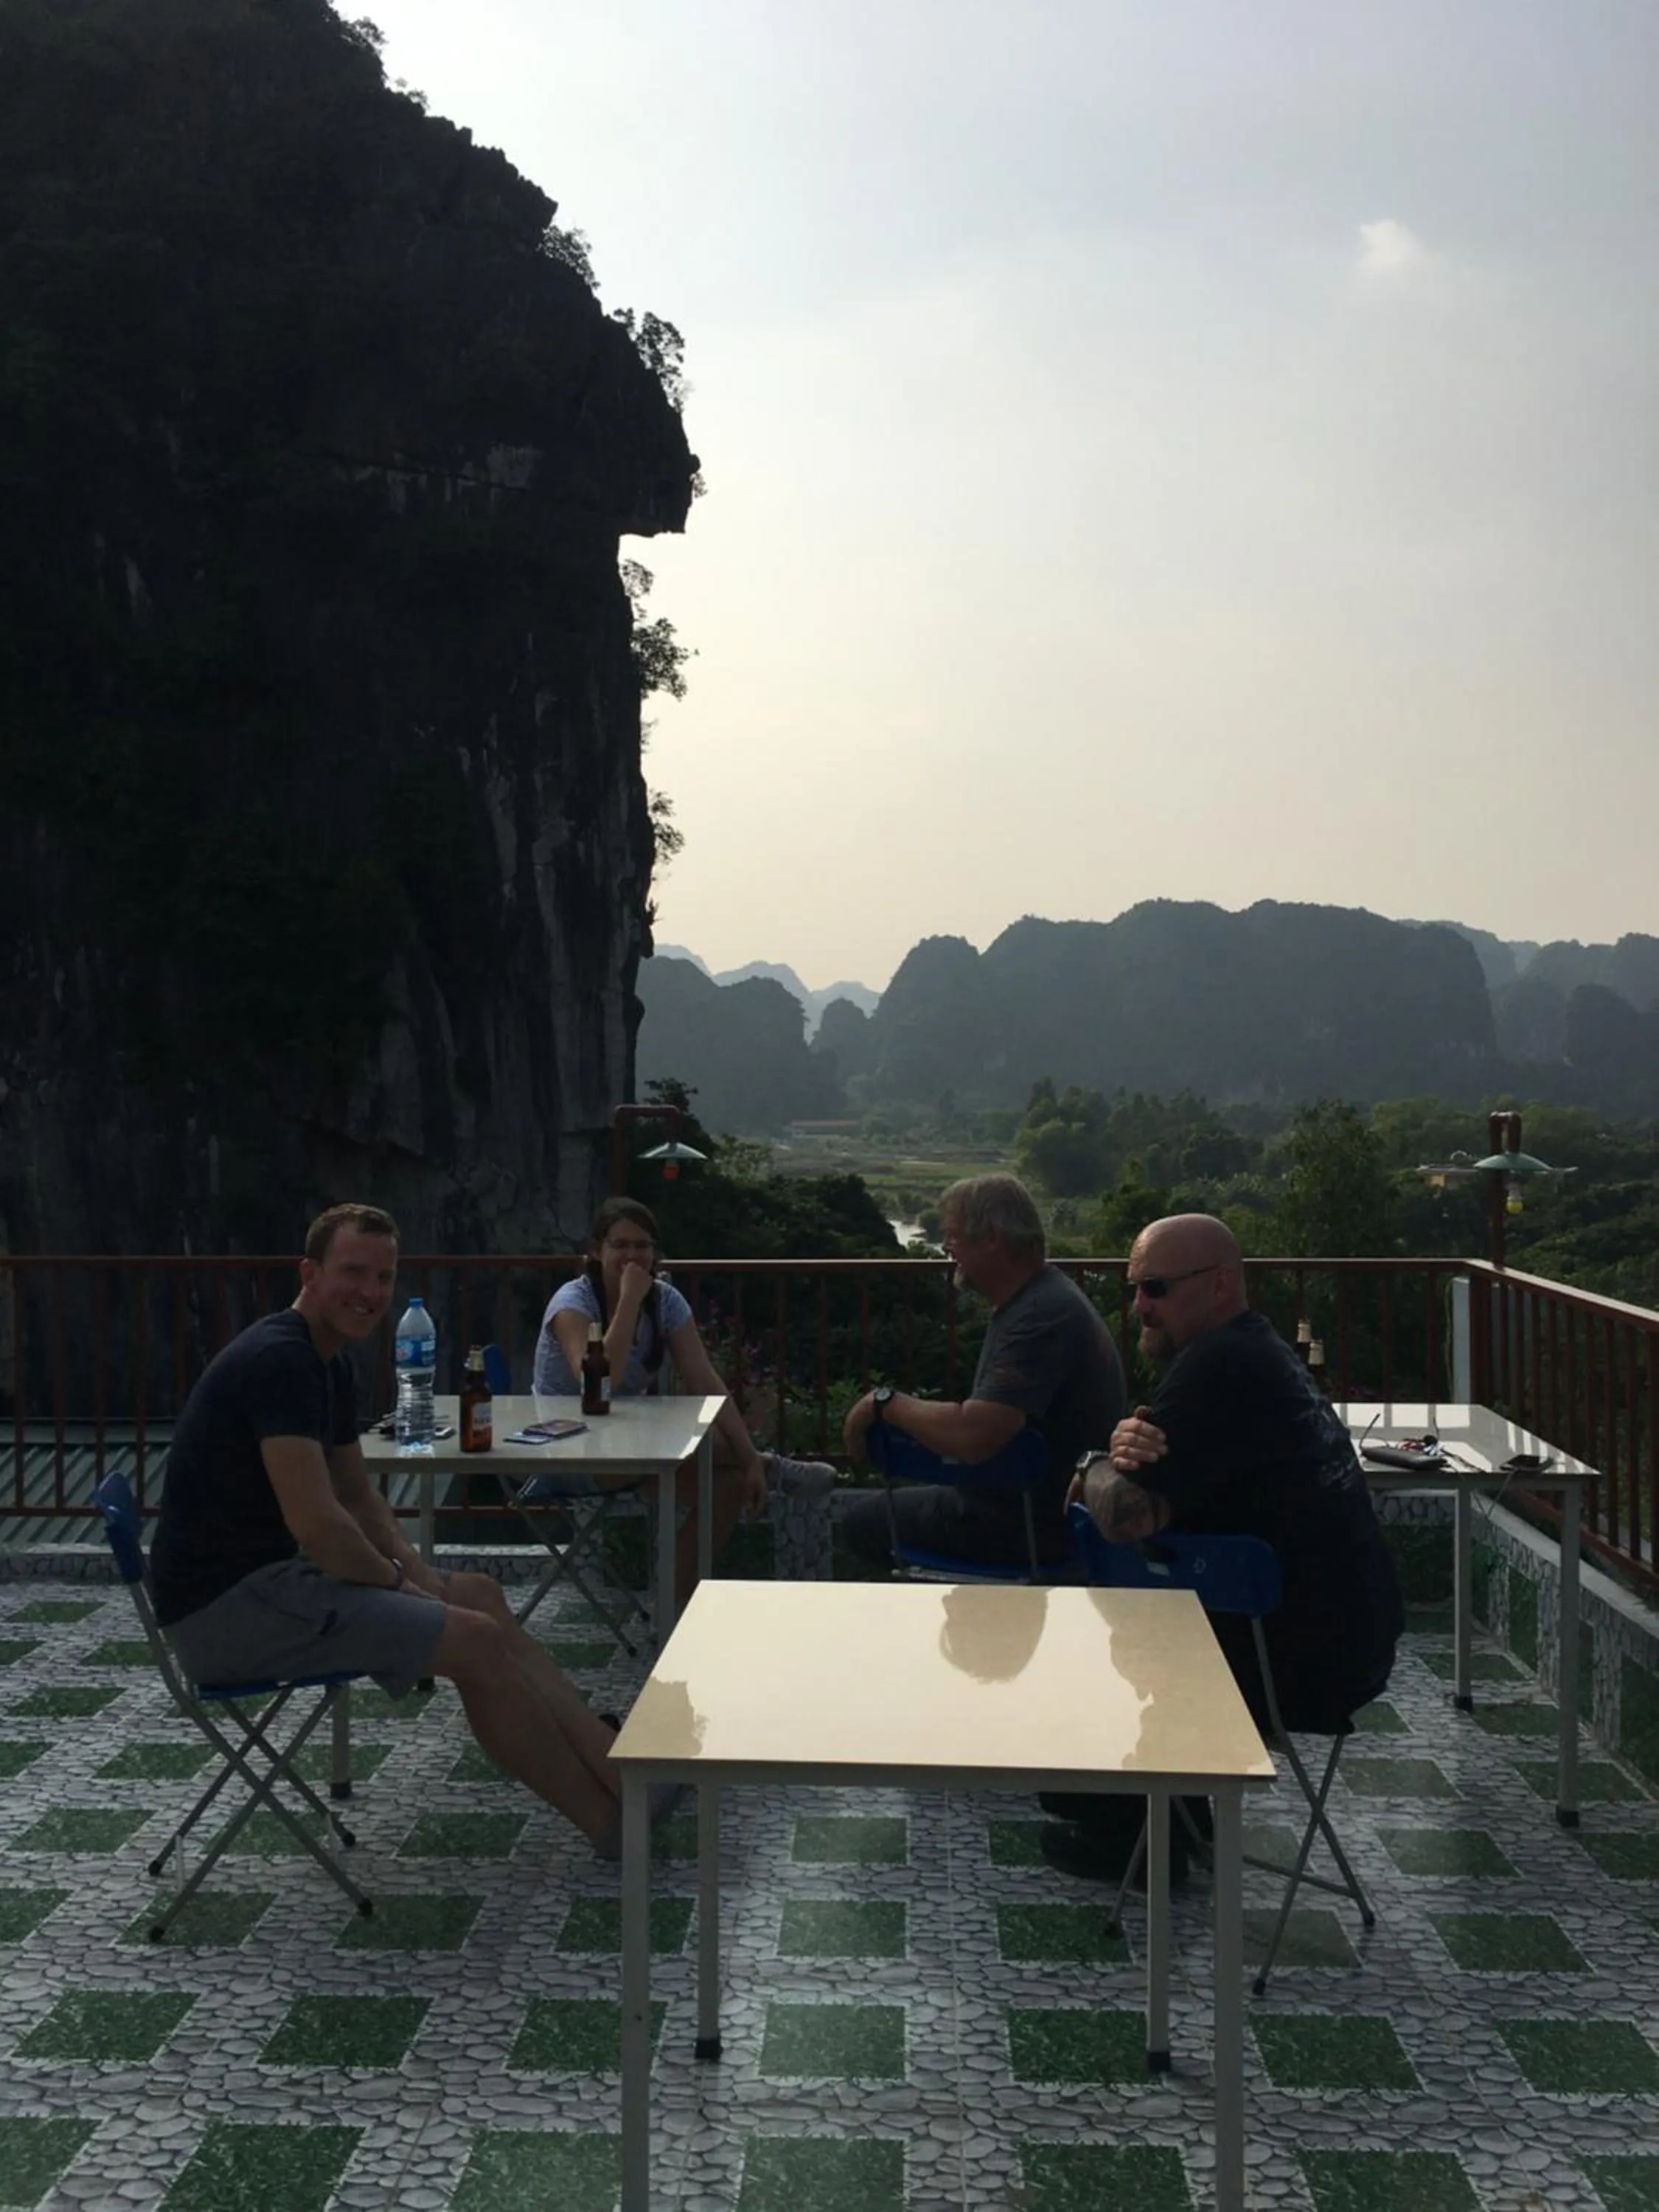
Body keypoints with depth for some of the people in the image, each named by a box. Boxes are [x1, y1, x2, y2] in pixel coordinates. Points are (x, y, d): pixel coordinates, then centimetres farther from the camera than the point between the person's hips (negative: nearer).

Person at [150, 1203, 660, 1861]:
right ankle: (613, 1822, -3)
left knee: (478, 1595, 10)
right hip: (224, 1605, -11)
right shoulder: (279, 1360, -22)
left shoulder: (327, 1363, 11)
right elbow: (316, 1522, -29)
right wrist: (394, 1579, -11)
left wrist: (416, 1573, 4)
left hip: (264, 1574, 11)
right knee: (476, 1640, -15)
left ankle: (616, 1765, 10)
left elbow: (357, 1494, 20)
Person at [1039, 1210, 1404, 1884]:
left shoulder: (1219, 1364, -22)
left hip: (1301, 1657, -10)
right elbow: (1162, 1497, 10)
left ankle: (1131, 1835, 20)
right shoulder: (1253, 1348, 10)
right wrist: (1129, 1452, -12)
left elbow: (1126, 1517, -25)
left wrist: (1097, 1466, -3)